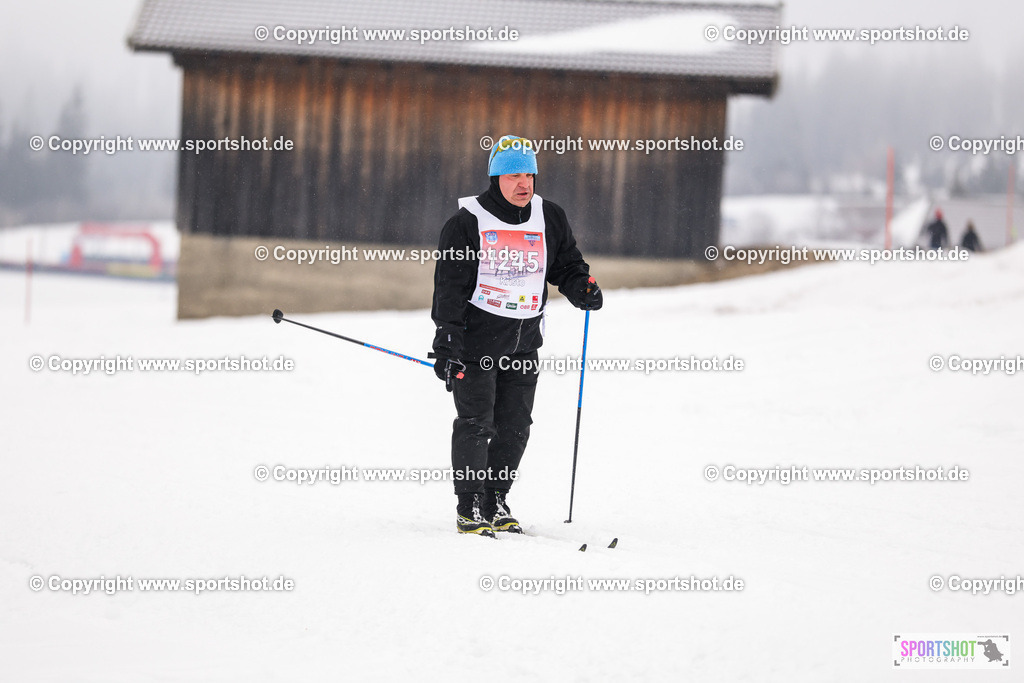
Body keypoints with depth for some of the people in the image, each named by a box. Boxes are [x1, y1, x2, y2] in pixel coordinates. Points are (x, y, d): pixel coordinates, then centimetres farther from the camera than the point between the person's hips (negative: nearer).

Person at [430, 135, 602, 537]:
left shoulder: (549, 219, 6)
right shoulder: (468, 222, -8)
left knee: (515, 426, 7)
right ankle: (470, 508, 3)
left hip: (524, 341, 5)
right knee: (476, 424, -5)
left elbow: (566, 266, 16)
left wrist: (582, 289, -8)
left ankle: (497, 502, 19)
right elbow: (449, 287, -8)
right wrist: (446, 342, -15)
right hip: (476, 336, -5)